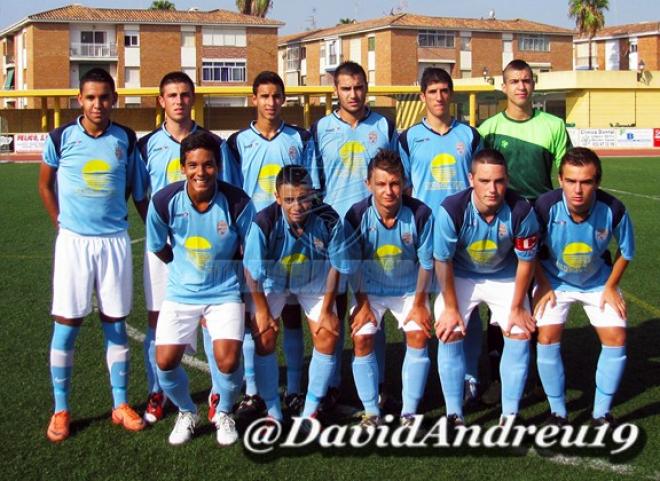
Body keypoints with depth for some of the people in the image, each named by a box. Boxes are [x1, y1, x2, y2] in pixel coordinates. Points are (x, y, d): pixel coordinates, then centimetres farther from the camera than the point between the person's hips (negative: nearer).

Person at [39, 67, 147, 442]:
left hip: (115, 240, 1)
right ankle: (61, 410, 12)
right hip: (73, 241, -1)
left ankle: (121, 404, 18)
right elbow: (45, 184, 11)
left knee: (116, 324, 8)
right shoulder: (61, 138, -2)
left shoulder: (126, 139, 1)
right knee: (66, 325, 1)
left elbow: (138, 189, 9)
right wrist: (62, 223, 6)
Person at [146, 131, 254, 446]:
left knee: (228, 361, -17)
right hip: (181, 293, 2)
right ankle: (187, 413, 23)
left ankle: (224, 413, 18)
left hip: (225, 293, -1)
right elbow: (158, 248, 4)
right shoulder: (164, 201, -15)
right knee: (165, 361, -9)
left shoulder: (237, 202, -18)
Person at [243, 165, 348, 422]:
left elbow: (335, 267, -15)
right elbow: (252, 271, -21)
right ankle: (273, 411, 8)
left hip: (313, 281, 1)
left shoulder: (328, 220, -31)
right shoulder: (264, 222, -35)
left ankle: (311, 410, 13)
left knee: (327, 336, -5)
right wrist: (262, 311, -12)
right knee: (264, 337, -10)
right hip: (272, 280, -1)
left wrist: (327, 310, -9)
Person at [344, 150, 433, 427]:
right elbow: (354, 265, -10)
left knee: (418, 336, -15)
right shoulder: (357, 216, -21)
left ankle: (409, 413, -2)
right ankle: (371, 412, 3)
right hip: (370, 289, 0)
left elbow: (426, 263, -10)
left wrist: (419, 303, -7)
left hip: (409, 289, 0)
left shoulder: (420, 214, -22)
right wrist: (363, 305, -8)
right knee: (362, 338, -13)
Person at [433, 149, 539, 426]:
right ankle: (453, 415, 1)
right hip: (460, 276, -1)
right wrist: (451, 307, -12)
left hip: (505, 277, 1)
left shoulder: (521, 211, -28)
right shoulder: (452, 209, -31)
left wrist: (517, 308, -7)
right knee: (450, 335, -13)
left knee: (520, 334, -9)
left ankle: (509, 415, 4)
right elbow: (443, 261, -18)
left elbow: (526, 261, -13)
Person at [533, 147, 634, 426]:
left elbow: (626, 251, -6)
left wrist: (611, 287, -6)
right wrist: (544, 287, -11)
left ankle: (602, 413, 11)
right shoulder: (546, 207, -31)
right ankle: (558, 411, 5)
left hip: (598, 282, 1)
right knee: (547, 337, -14)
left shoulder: (613, 210, -28)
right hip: (554, 280, -1)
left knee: (616, 337, -7)